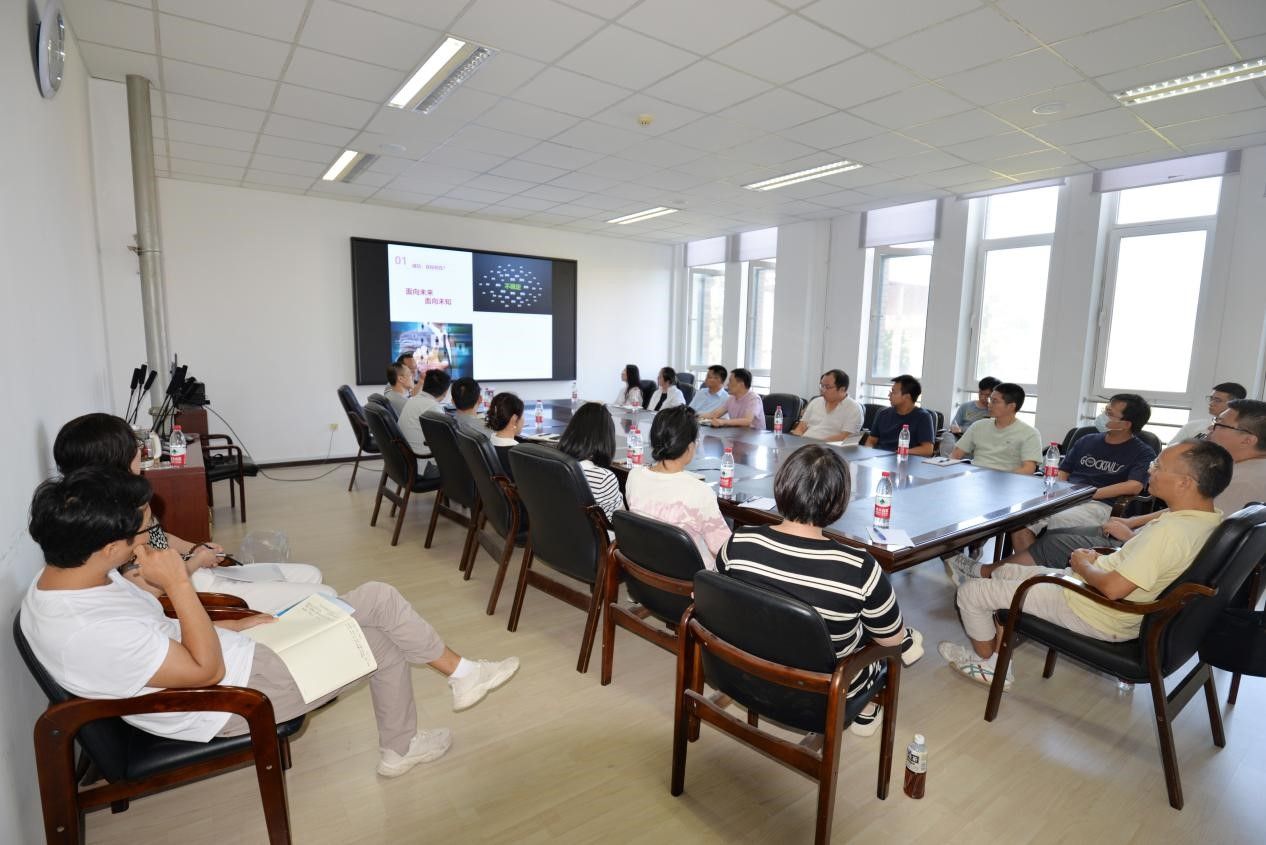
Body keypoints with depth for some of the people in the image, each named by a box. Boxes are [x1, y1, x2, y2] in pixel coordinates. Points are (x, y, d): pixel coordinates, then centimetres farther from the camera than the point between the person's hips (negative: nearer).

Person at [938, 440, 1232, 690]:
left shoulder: (1169, 532, -31)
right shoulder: (1209, 517, 0)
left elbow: (1113, 588, -30)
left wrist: (1083, 565, -11)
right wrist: (1098, 560, 1)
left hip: (1096, 616, -10)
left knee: (970, 591, -4)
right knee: (1003, 572, 20)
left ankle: (986, 659, 23)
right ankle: (999, 665, 22)